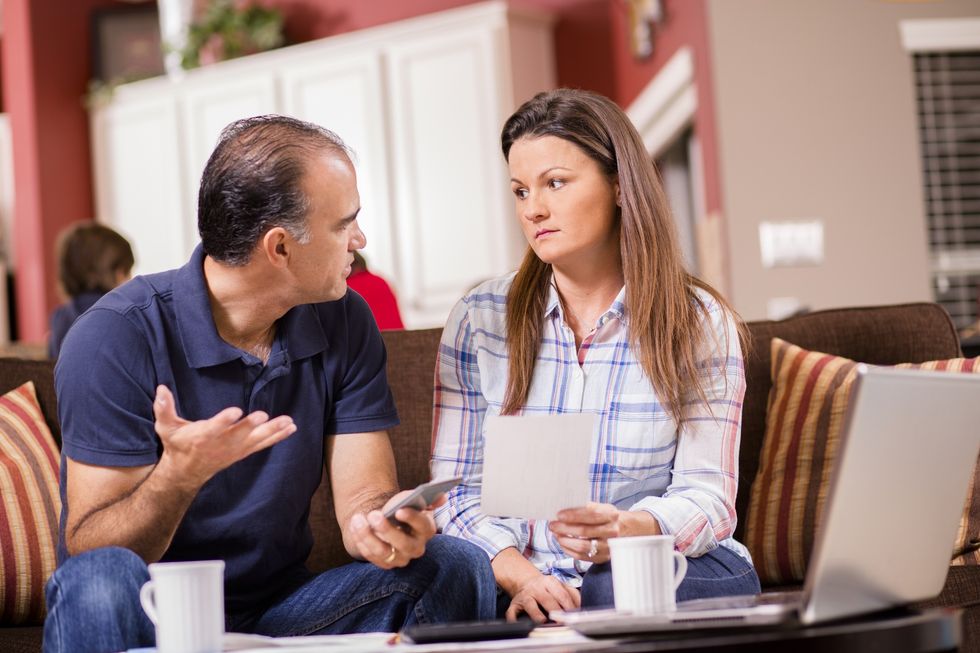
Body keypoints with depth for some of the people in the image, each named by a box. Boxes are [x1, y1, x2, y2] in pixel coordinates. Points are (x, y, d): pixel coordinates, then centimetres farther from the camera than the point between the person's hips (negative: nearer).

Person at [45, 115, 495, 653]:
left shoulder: (345, 326, -1)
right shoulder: (117, 337, -18)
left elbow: (362, 497, -5)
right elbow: (87, 552, -18)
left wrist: (380, 529, -31)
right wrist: (179, 476, -38)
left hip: (280, 605, 3)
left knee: (453, 566, -18)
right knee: (102, 578, -36)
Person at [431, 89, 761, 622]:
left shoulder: (699, 323, 1)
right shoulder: (479, 319, 4)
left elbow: (707, 498, -5)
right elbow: (457, 491, 1)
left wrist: (626, 531, -28)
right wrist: (521, 576, -19)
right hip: (523, 579, 2)